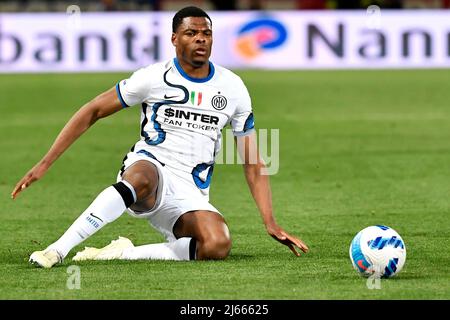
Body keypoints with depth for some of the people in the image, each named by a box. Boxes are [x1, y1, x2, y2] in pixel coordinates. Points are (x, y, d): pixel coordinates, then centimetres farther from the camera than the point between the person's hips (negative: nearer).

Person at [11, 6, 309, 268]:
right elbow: (93, 111, 4)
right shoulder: (154, 77, -1)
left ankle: (124, 253, -24)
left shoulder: (232, 88, 8)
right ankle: (58, 250, -46)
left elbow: (254, 165, 12)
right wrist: (44, 164, -3)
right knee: (142, 177, -43)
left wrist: (271, 224, 3)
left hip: (191, 196, 3)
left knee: (219, 245, -32)